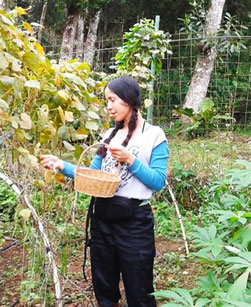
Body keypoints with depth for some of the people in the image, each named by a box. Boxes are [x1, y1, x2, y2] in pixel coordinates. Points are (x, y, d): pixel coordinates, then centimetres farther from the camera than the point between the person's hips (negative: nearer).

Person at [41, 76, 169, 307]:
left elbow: (158, 182, -12)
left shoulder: (154, 135, -7)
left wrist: (130, 160, -21)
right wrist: (63, 165, -6)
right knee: (104, 287, 19)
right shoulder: (110, 135, 11)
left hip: (134, 220, -6)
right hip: (102, 217, 6)